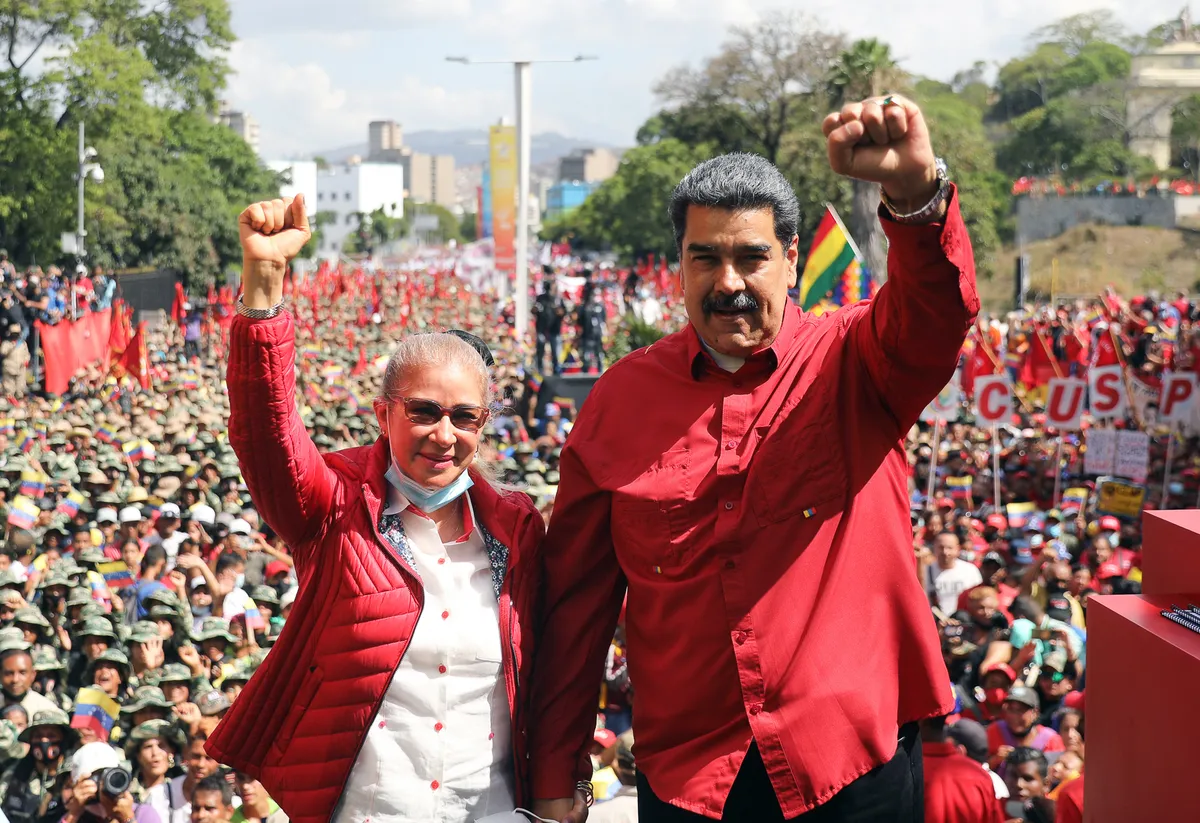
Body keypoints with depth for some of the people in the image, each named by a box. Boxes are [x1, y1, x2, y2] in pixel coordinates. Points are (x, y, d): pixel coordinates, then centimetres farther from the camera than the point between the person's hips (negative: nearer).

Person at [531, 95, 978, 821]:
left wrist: (916, 189, -45)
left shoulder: (852, 366, -2)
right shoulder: (621, 399, 2)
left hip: (854, 763, -1)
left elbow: (938, 312, -25)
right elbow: (576, 599, 4)